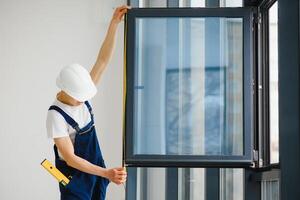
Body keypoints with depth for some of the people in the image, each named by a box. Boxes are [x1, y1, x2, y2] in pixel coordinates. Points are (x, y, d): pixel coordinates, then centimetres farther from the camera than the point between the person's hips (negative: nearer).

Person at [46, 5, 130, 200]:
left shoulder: (81, 92, -7)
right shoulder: (56, 116, -24)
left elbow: (103, 60, -9)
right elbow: (70, 159, -25)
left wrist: (114, 23, -18)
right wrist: (106, 173, -34)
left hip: (95, 168, 6)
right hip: (74, 176, -6)